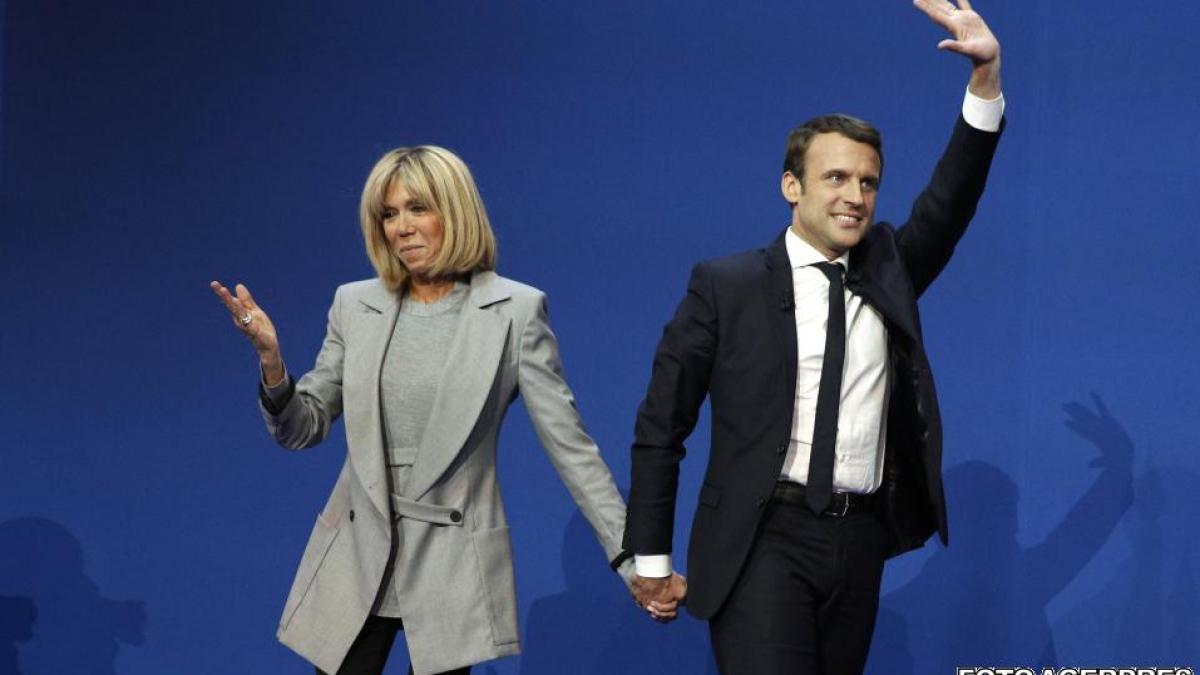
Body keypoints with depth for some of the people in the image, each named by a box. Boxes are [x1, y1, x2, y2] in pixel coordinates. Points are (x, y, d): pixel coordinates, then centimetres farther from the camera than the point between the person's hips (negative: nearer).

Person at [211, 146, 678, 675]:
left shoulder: (514, 310, -4)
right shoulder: (355, 305, 5)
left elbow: (568, 443, -5)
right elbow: (303, 429, 8)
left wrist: (632, 556, -10)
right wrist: (270, 360, -12)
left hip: (452, 568, -3)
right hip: (357, 560, 3)